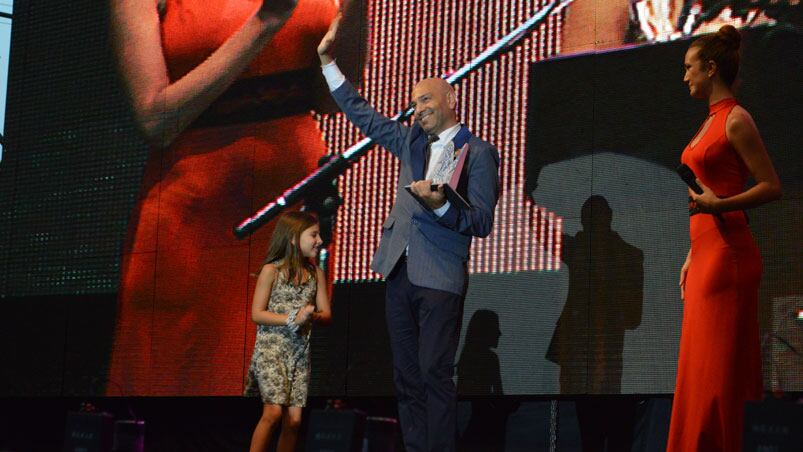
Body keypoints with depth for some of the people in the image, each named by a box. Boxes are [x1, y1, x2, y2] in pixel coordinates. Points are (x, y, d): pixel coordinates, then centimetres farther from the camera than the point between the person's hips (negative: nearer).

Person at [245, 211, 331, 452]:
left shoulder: (316, 273, 8)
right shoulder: (271, 270, -5)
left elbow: (326, 313, 9)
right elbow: (257, 314, -7)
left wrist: (314, 316, -14)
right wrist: (292, 319, -17)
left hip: (300, 351, 5)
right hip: (271, 348, -4)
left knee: (294, 419, -2)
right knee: (273, 411, -18)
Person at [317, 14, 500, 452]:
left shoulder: (478, 153, -3)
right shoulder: (411, 141, 15)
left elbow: (482, 222, -8)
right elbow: (362, 114, 24)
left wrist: (441, 206, -25)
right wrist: (327, 61, 20)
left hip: (440, 279, -6)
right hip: (400, 272, 7)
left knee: (435, 374, -10)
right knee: (406, 375, 6)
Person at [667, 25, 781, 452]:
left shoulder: (737, 120, -10)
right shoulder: (711, 121, 17)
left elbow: (772, 187, -14)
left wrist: (717, 205, -24)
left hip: (727, 252, -9)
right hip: (706, 252, 10)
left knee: (718, 366, -6)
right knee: (701, 363, 10)